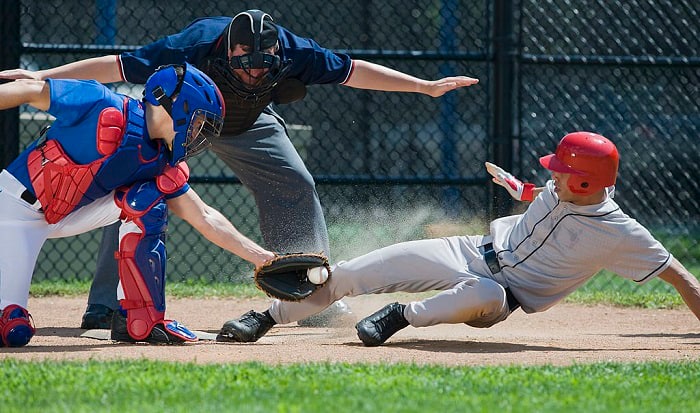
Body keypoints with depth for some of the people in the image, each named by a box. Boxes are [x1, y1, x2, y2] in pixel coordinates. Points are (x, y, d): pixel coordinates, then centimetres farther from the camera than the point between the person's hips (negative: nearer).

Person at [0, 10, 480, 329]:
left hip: (247, 124, 3)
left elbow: (353, 71, -21)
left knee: (297, 189, -4)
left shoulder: (291, 50, -33)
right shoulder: (193, 46, -41)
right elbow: (118, 65, -38)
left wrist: (425, 86, -20)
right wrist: (43, 77, -44)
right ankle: (106, 307, -18)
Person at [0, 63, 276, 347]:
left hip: (67, 215, 7)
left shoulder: (162, 165, -1)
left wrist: (261, 257, 0)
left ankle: (141, 321, -6)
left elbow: (204, 218, 4)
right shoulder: (102, 106, -22)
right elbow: (28, 91, -19)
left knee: (146, 201, -13)